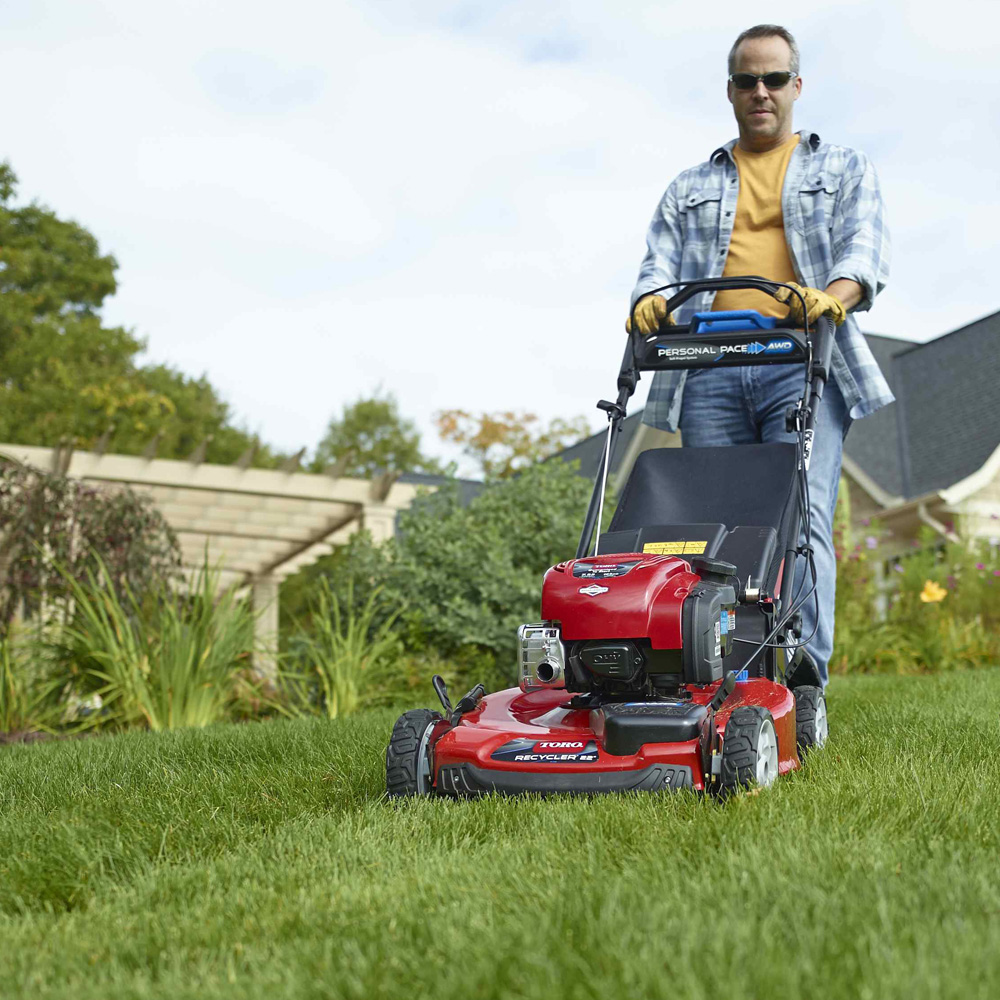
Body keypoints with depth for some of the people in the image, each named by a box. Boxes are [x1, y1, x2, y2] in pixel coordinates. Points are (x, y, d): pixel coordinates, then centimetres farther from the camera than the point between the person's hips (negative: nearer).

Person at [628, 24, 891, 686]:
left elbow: (867, 247, 4)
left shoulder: (844, 170, 22)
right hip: (709, 374, 2)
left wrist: (834, 294, -19)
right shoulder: (690, 189, 27)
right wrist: (652, 299, -12)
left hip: (802, 366, -2)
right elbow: (660, 264, 13)